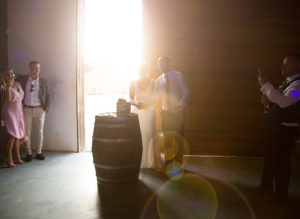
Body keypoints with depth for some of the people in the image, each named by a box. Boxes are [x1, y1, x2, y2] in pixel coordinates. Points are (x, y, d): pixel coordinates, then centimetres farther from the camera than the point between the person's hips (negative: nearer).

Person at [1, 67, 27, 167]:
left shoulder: (18, 84, 10)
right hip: (10, 112, -6)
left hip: (19, 113, 6)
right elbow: (8, 99, -23)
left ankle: (17, 157, 17)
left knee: (18, 136, 8)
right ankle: (8, 158, -6)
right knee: (13, 135, -16)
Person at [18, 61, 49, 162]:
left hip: (39, 109, 1)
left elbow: (47, 96, 7)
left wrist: (46, 108, -1)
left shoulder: (43, 81, 4)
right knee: (27, 132, 5)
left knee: (39, 132, 7)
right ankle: (28, 153, 17)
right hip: (27, 109, 0)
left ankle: (38, 152, 19)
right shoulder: (22, 79, 2)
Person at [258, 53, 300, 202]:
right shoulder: (288, 82, 15)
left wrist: (266, 85, -34)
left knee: (280, 160, 0)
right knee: (270, 156, 19)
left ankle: (281, 194, 17)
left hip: (285, 128, -10)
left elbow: (285, 102, -35)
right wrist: (268, 103, -2)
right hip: (277, 126, 10)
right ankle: (266, 185, 36)